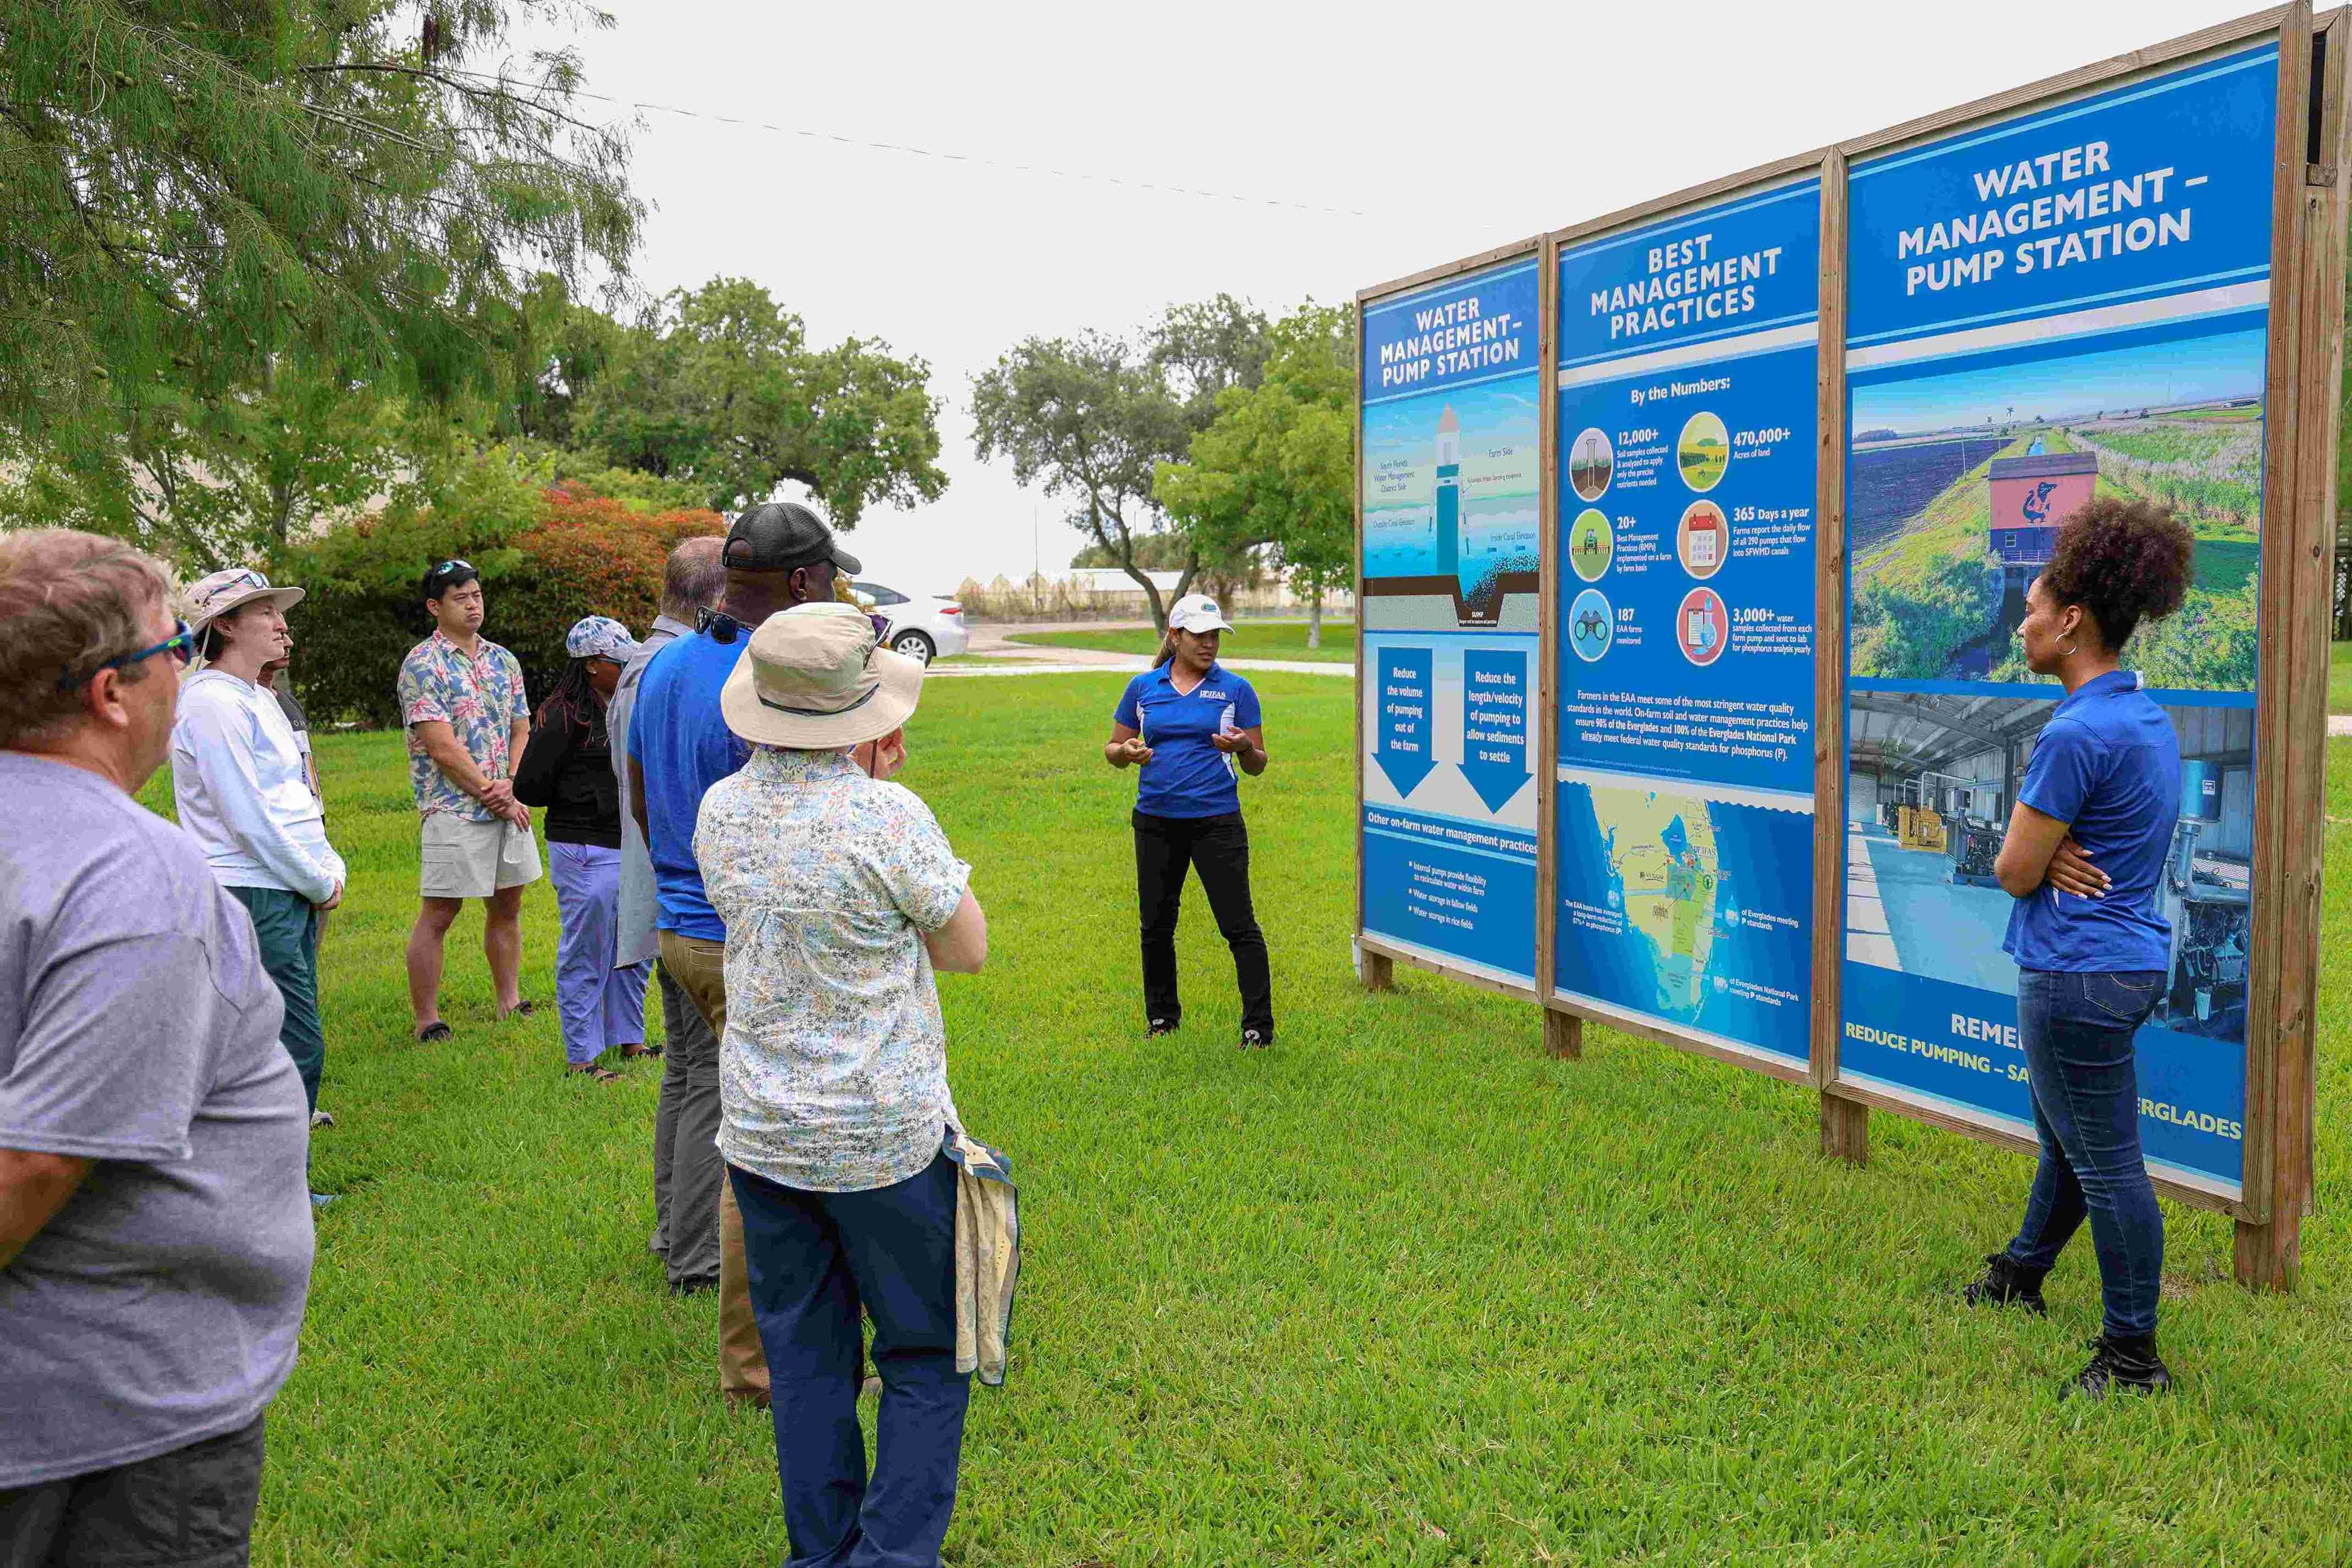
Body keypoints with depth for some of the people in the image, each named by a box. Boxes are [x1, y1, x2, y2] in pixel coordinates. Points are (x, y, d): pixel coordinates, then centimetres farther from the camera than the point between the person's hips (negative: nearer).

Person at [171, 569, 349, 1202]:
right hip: (252, 897, -10)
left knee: (295, 1048, 14)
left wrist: (330, 867, 9)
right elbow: (247, 818, -17)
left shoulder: (259, 699, 18)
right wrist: (318, 882, -9)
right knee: (297, 1050, -7)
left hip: (290, 894, 10)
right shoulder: (212, 703, -13)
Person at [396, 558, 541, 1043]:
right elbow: (443, 749, -14)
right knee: (438, 914, -2)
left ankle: (510, 1002, 25)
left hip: (507, 807, 7)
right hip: (453, 809, -7)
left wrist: (511, 785, -5)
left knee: (507, 907, 13)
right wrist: (493, 795, -12)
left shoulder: (503, 661, 12)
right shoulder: (422, 666, -9)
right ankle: (427, 1020, 5)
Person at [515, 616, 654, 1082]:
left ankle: (628, 1038, 32)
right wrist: (582, 797, -4)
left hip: (630, 847, 8)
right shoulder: (564, 717, -14)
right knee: (586, 955, 0)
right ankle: (581, 1056, 11)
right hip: (586, 854, -8)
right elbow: (528, 788, -12)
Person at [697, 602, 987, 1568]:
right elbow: (967, 950, -7)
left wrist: (867, 777, 7)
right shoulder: (886, 816, -20)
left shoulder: (721, 811, -2)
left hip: (759, 1136, 6)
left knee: (804, 1360, 18)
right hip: (884, 1139, -5)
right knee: (926, 1360, 12)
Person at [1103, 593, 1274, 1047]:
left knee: (1239, 925, -6)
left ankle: (1259, 1025, 1)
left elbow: (1257, 766, 4)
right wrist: (1127, 752, -11)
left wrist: (1243, 747, -18)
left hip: (1217, 822, -3)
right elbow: (1112, 749, 12)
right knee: (1156, 924, 11)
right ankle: (1161, 1014, 29)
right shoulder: (1143, 687, 6)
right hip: (1157, 822, 3)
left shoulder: (1236, 689, 1)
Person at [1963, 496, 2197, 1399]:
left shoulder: (2078, 733, -23)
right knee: (2064, 1135, 24)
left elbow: (2012, 871, -18)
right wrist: (2053, 851, -4)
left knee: (2106, 1165, 0)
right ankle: (2019, 1276, 42)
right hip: (2131, 961, 11)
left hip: (2078, 977, -11)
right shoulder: (2147, 717, 9)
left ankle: (2133, 1357, 12)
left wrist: (2039, 854, 3)